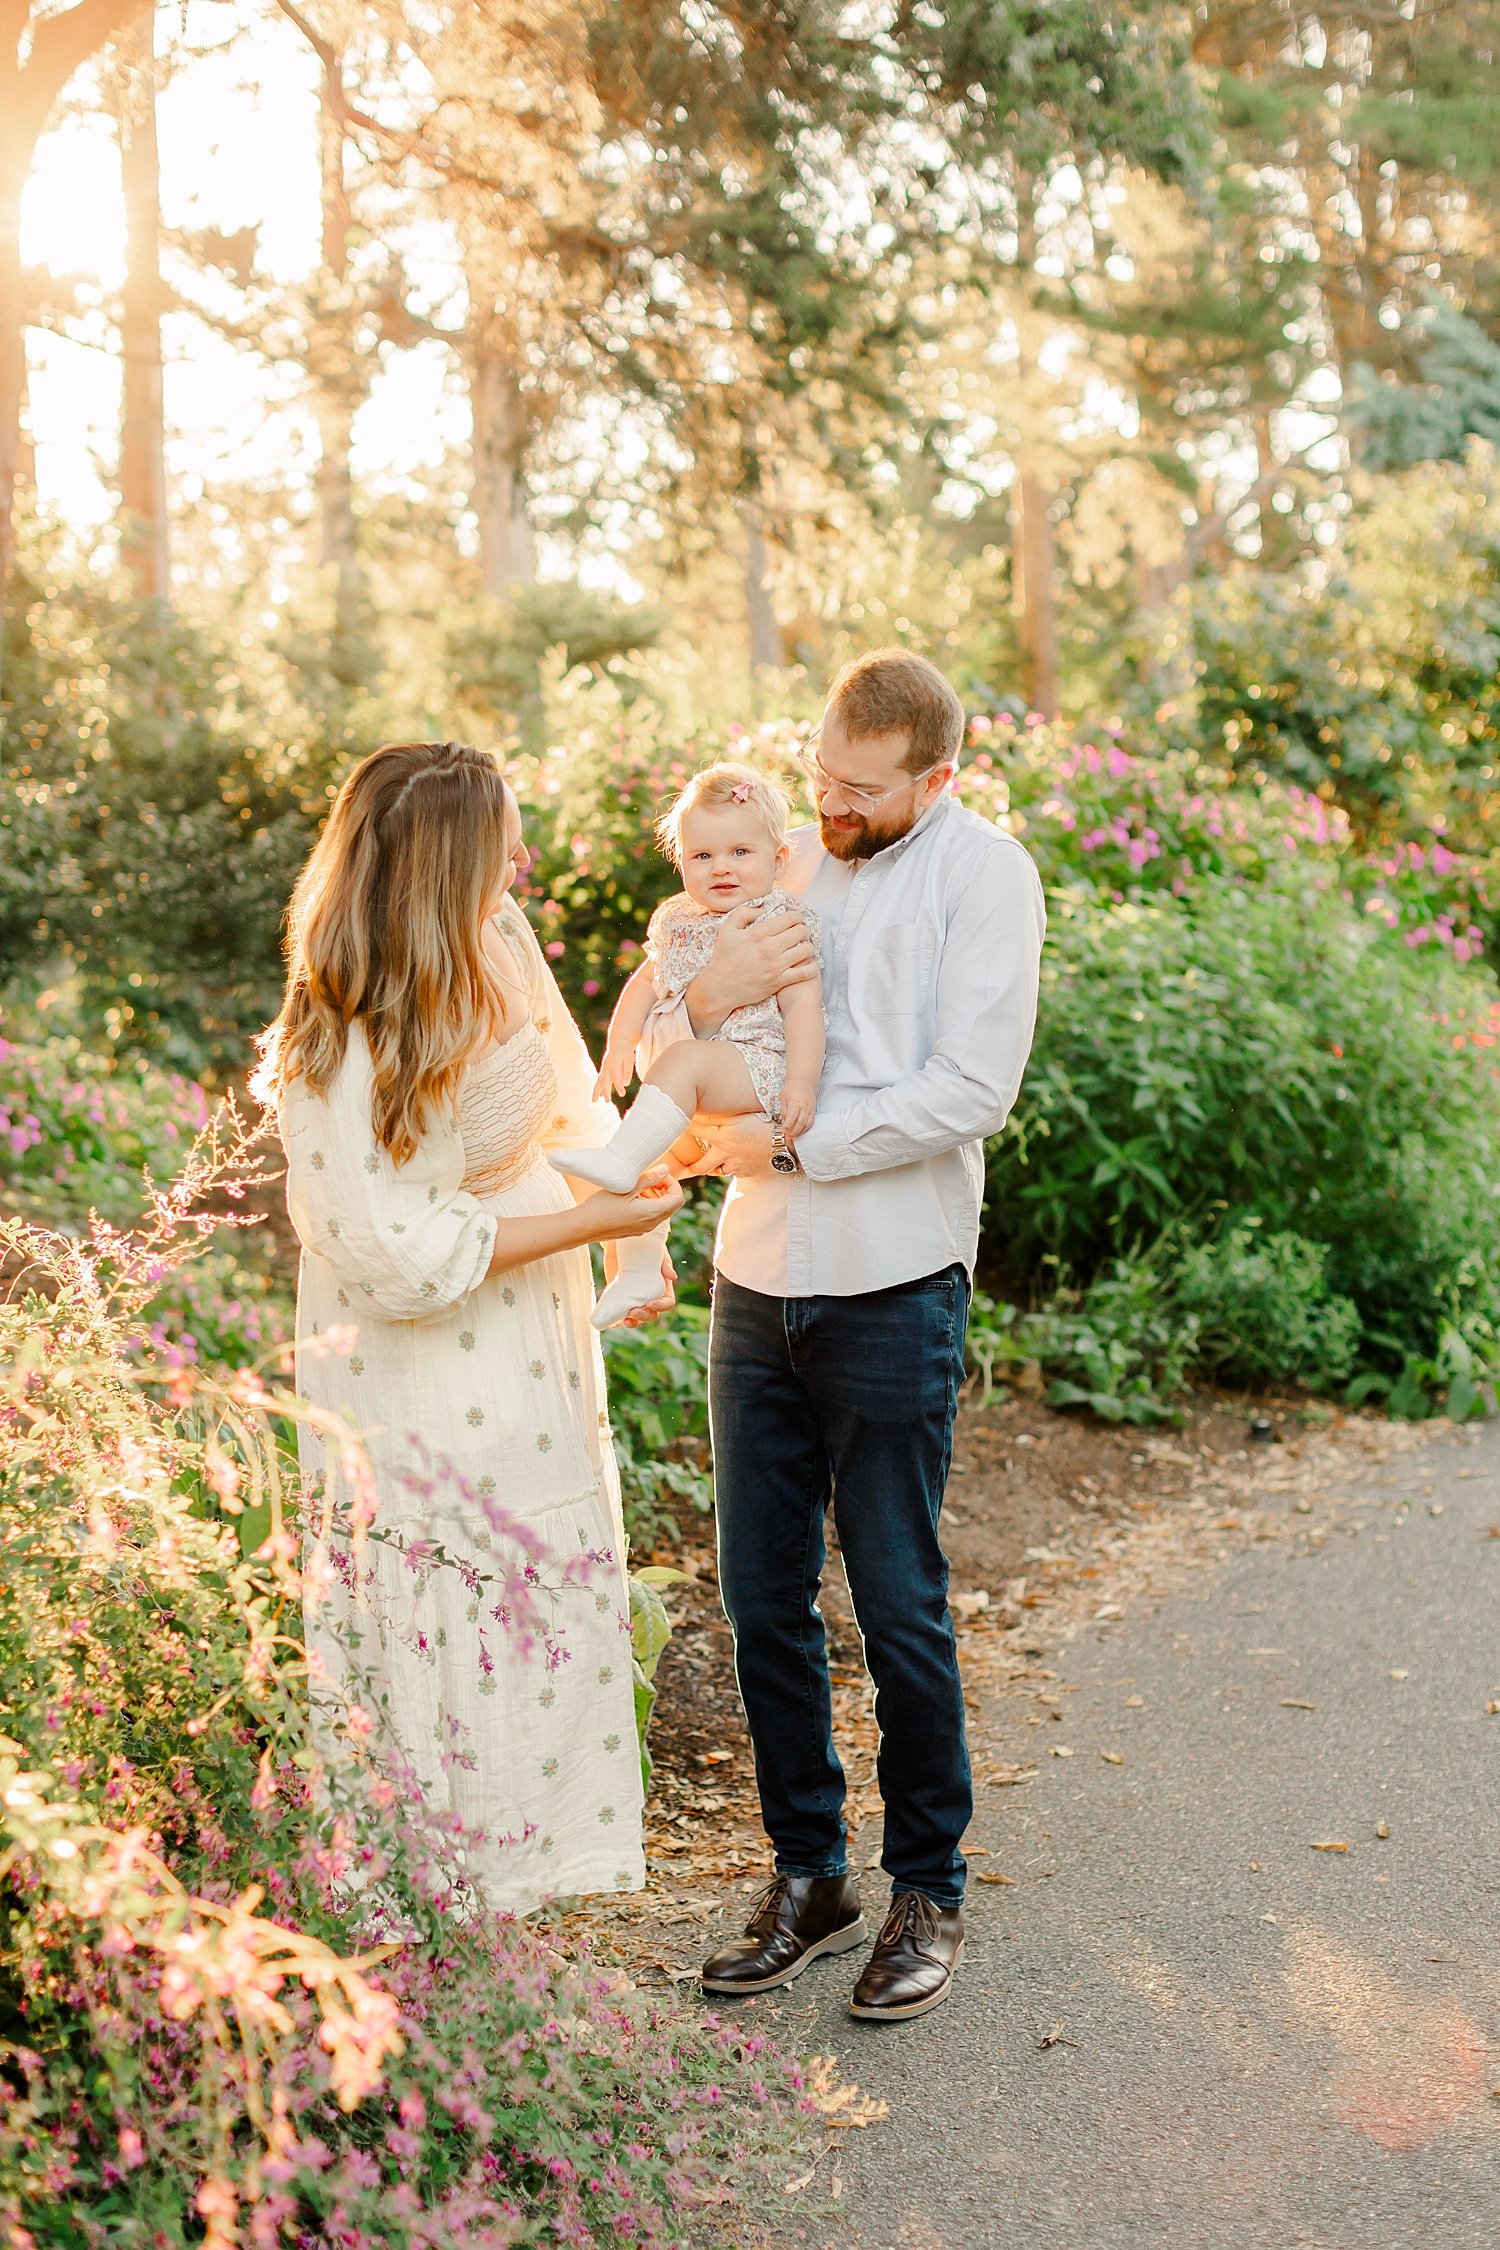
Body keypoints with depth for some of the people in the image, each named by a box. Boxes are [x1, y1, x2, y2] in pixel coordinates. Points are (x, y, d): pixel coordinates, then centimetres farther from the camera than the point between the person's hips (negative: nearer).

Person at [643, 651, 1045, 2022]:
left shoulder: (983, 874, -4)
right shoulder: (781, 867, 12)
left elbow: (971, 1091, -14)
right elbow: (654, 1063, 10)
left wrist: (786, 1141, -12)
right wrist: (710, 995, -13)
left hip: (892, 1290, -5)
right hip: (757, 1284, 5)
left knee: (899, 1603, 2)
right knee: (764, 1599, 9)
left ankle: (930, 1893, 19)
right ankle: (809, 1879, 24)